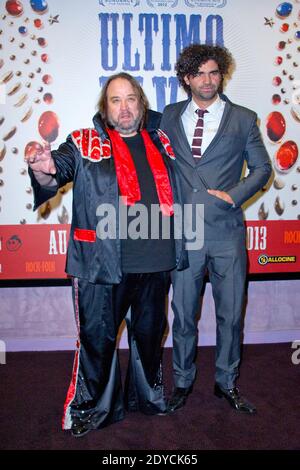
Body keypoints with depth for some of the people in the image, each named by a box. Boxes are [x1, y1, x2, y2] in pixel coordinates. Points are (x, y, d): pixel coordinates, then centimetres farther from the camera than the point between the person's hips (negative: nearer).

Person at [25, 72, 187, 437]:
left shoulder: (161, 141, 12)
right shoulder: (84, 144, 2)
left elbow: (177, 186, 22)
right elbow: (58, 170, -13)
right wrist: (45, 171, -36)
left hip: (156, 261, 4)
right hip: (102, 265, -3)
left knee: (149, 332, 18)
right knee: (98, 336, 5)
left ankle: (147, 397, 40)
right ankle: (92, 408, 27)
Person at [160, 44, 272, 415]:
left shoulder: (243, 119, 5)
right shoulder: (170, 116, 9)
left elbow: (262, 168, 7)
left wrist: (233, 195, -7)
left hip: (227, 233, 0)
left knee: (230, 314, 10)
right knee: (183, 314, 10)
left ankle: (227, 383, 30)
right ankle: (182, 382, 30)